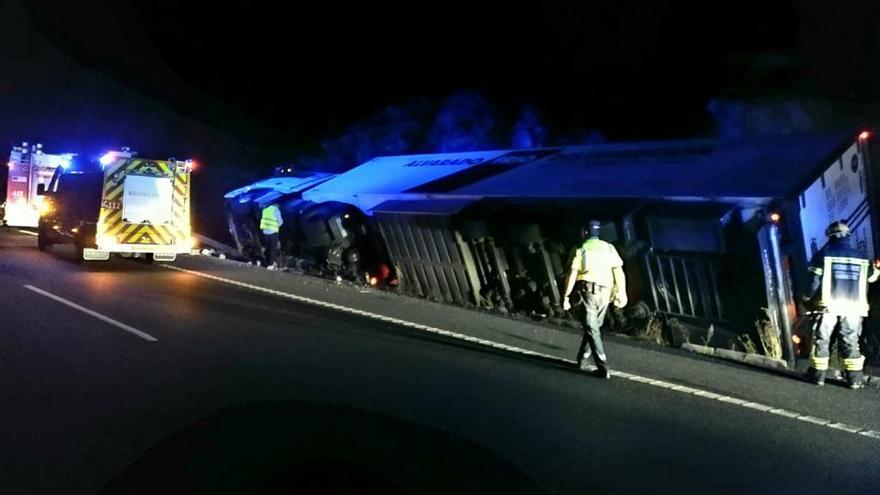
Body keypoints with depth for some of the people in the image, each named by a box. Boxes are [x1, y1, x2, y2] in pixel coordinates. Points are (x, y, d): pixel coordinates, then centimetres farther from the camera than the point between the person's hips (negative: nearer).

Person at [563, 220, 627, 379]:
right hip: (604, 294, 4)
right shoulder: (609, 248, 9)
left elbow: (572, 275, -7)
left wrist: (566, 296, -5)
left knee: (592, 330, -3)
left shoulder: (580, 249, 1)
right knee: (593, 327, 20)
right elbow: (619, 272, 1)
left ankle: (603, 368, -11)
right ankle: (582, 359, 29)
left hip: (586, 291, -3)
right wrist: (622, 293, 3)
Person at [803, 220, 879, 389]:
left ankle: (817, 374, 8)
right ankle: (855, 377, 4)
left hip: (829, 305, -2)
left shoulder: (823, 254, -2)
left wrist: (808, 297, 6)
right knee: (851, 341, 7)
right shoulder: (860, 258, 8)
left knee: (822, 339, 6)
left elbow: (816, 281, -5)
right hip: (853, 306, 2)